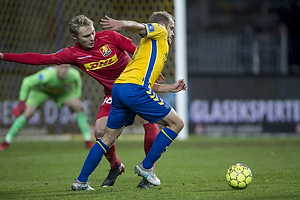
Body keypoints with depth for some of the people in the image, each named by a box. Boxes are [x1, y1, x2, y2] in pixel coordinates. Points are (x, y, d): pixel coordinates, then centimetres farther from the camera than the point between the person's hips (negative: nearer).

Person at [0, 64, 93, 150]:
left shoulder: (73, 74, -33)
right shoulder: (47, 75, -44)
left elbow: (77, 80, -5)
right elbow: (27, 82, -29)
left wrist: (77, 99, -1)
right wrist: (22, 102, -25)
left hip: (62, 92, 3)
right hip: (40, 89, -3)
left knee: (79, 107, -16)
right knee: (28, 113, -21)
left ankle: (88, 141, -5)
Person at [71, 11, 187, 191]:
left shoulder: (149, 45, 35)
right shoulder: (159, 31, 13)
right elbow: (140, 27, -9)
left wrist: (170, 88, 31)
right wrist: (122, 24, -29)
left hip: (119, 88, 9)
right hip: (135, 89, -9)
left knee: (109, 137, 17)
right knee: (176, 123, 1)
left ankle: (81, 181, 16)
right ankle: (146, 167, 3)